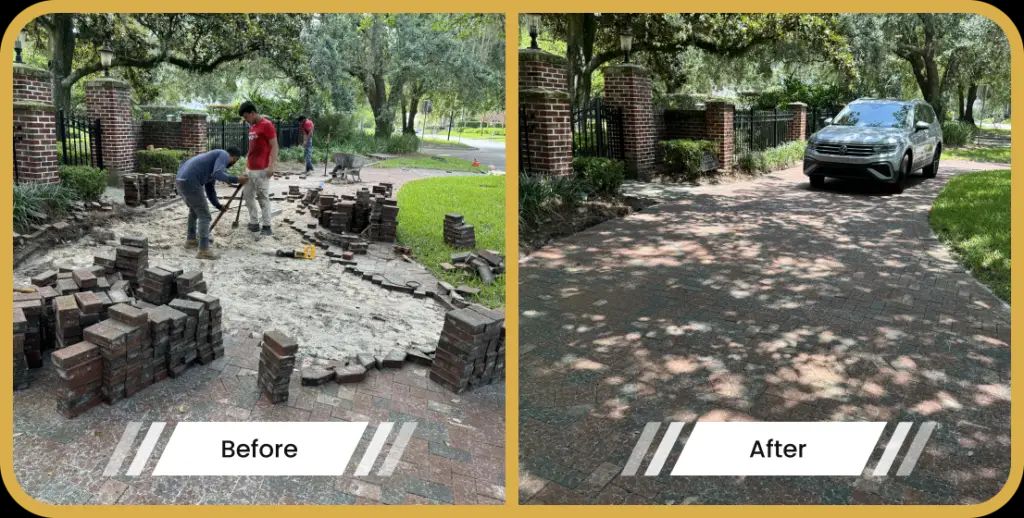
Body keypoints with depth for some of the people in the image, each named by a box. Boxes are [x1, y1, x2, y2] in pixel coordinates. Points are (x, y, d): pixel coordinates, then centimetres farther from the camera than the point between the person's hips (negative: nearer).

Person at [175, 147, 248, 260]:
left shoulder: (215, 157, 30)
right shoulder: (224, 155, 2)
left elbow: (209, 188, 34)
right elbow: (218, 174, -19)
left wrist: (218, 205, 37)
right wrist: (236, 179, -16)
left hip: (181, 180, 10)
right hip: (190, 182, -10)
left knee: (194, 210, 30)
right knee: (204, 215, -4)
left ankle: (191, 240, 43)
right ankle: (203, 250, -6)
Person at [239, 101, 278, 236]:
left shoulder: (267, 125, -11)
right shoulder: (252, 127, 16)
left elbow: (274, 146, -15)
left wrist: (271, 166, -21)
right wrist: (246, 165, 20)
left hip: (262, 169, -9)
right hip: (250, 169, 9)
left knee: (263, 197, -6)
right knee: (247, 195, 11)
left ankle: (266, 226, 0)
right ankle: (254, 223, 19)